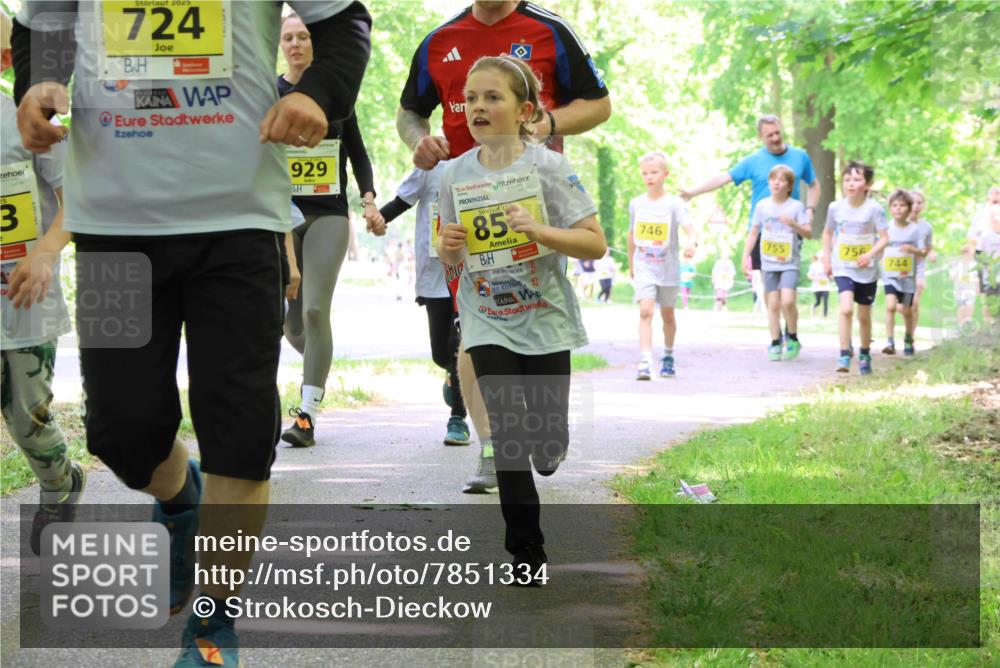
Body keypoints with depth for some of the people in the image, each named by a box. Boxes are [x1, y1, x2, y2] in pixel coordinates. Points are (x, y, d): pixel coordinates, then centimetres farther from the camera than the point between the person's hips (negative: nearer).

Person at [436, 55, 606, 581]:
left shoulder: (548, 167, -11)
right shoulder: (456, 174, -1)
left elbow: (595, 243, -13)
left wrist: (539, 230, -28)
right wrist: (448, 245, -13)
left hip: (544, 318, -1)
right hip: (487, 322, 1)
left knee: (549, 441, 4)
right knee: (507, 432, -8)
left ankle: (543, 458, 43)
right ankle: (526, 550, 2)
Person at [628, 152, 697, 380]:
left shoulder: (674, 203, -7)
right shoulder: (636, 203, 3)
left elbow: (688, 226, -22)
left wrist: (692, 242, -44)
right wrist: (631, 265, 21)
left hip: (668, 269, -1)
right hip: (644, 269, 1)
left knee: (667, 314, 14)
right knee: (645, 311, -16)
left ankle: (668, 356, 34)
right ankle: (645, 362, -24)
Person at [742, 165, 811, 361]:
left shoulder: (796, 206, -2)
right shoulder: (762, 206, 5)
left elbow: (809, 234, -4)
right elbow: (753, 234, 11)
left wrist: (794, 224, -21)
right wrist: (745, 257, 6)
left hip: (790, 263, -3)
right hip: (769, 263, 3)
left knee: (787, 302, -16)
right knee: (773, 304, 2)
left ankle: (793, 338, 4)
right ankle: (775, 343, 10)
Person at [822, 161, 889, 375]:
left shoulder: (874, 209, -10)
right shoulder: (836, 207, -3)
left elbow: (884, 238, -8)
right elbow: (827, 232, 13)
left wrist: (870, 254, -23)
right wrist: (826, 258, 7)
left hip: (867, 271, 0)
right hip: (843, 268, 0)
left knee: (864, 315, 11)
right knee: (846, 308, -22)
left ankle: (865, 355, 31)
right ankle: (844, 354, -18)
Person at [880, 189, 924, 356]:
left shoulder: (916, 229, -3)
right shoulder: (886, 228, 2)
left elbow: (922, 252, -7)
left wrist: (912, 249, -26)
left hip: (908, 276, 0)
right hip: (889, 275, 0)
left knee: (907, 310, 11)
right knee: (890, 306, -19)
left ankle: (908, 340, 34)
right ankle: (890, 342, -19)